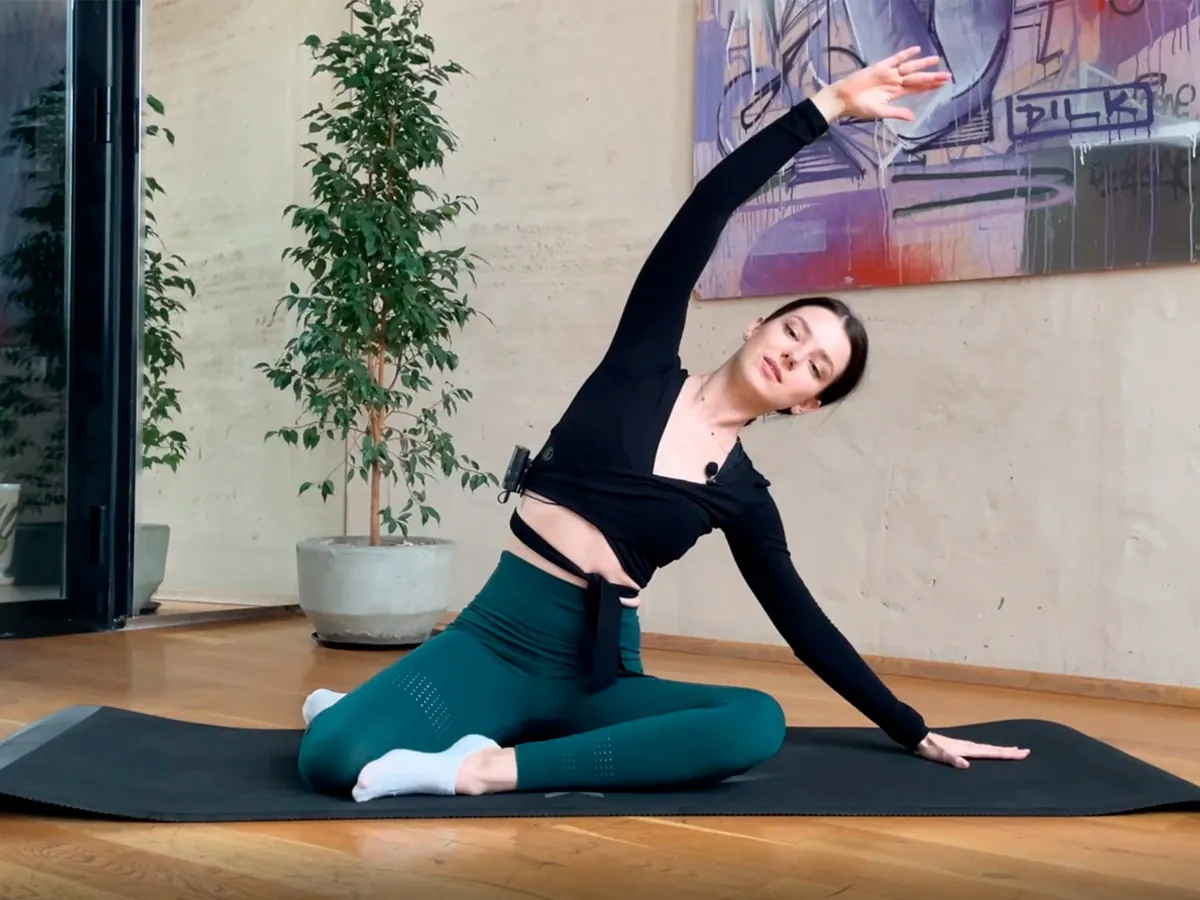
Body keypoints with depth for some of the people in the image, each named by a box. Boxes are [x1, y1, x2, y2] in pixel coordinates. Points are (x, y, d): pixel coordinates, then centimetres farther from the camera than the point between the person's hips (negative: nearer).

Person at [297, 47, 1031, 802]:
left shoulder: (742, 495, 6)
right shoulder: (643, 365, 2)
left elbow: (806, 628, 12)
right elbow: (709, 206, -5)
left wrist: (915, 732, 13)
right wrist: (830, 104, -7)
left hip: (594, 669, 2)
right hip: (496, 637, -2)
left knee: (759, 724, -30)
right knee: (330, 759, -27)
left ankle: (489, 768, -26)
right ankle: (356, 707, 9)